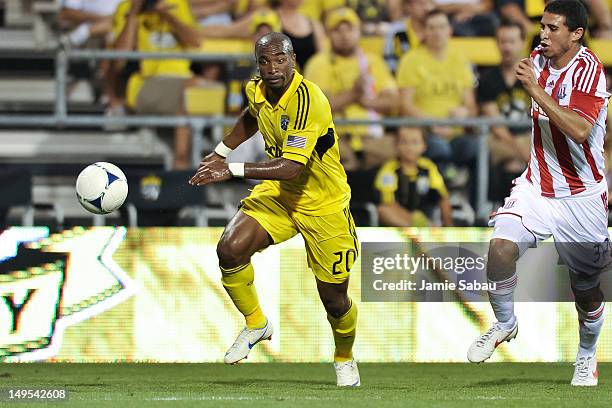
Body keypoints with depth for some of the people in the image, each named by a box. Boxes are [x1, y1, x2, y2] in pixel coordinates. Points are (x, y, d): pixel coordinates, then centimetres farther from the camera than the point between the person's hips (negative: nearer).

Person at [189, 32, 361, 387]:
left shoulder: (310, 102, -29)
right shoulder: (258, 90, -6)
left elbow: (291, 167, -37)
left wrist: (233, 170, -43)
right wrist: (221, 152, 20)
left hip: (324, 204, -5)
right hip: (278, 194, 5)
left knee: (334, 298, 2)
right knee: (230, 249, -20)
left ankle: (345, 358, 34)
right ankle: (256, 324, 5)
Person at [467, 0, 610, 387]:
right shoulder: (538, 59, 2)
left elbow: (580, 130, -33)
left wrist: (535, 89, -33)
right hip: (537, 185, 5)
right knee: (501, 245, -20)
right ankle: (505, 323, 4)